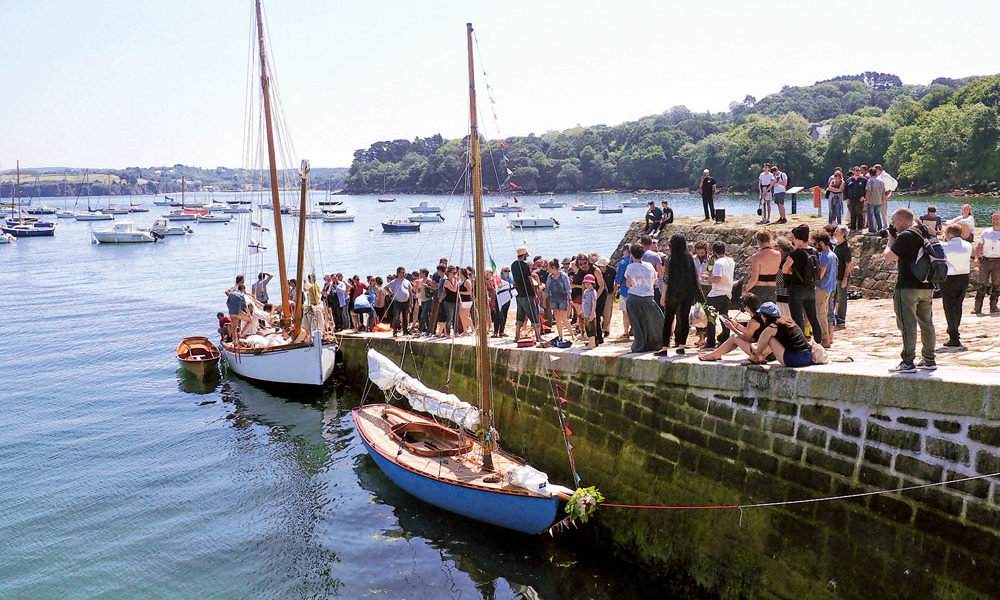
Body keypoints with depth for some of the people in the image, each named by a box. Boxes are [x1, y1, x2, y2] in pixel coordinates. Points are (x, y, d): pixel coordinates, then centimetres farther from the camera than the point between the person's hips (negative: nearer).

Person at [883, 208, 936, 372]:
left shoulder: (904, 236, -15)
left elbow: (888, 258, -11)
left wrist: (891, 238, 2)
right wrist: (896, 238, 16)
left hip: (908, 287, -8)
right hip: (928, 286, 8)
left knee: (907, 324, -5)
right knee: (926, 323, 14)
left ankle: (908, 363, -6)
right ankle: (929, 360, 21)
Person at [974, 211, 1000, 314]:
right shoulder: (985, 233, 11)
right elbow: (979, 247, 13)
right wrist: (977, 257, 0)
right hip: (985, 260, 1)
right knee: (982, 284, -2)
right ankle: (977, 307, -3)